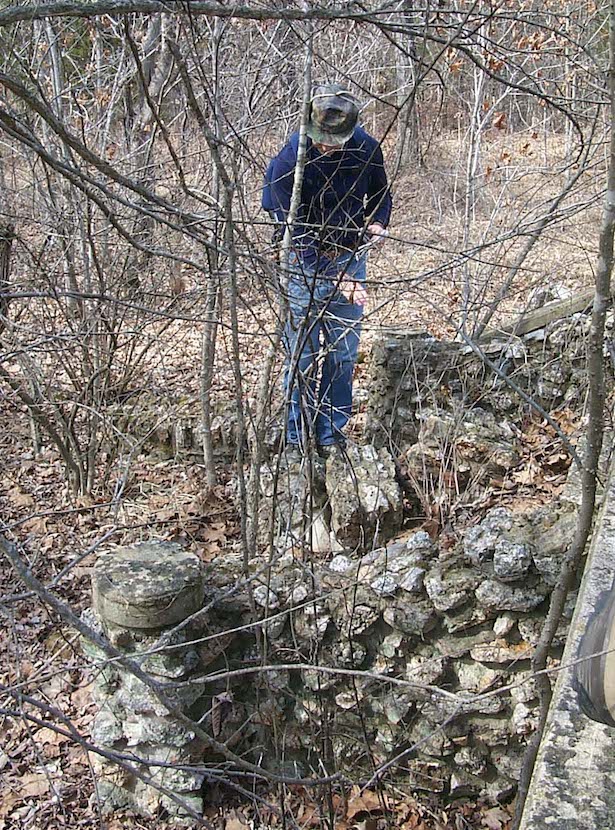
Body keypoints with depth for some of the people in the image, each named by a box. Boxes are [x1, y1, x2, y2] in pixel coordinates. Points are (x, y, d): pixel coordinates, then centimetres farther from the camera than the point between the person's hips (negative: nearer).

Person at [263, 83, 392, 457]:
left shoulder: (367, 149, -9)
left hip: (350, 260, 4)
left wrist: (378, 223, -9)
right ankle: (296, 437, 16)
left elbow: (381, 194, 12)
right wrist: (333, 276, -31)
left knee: (343, 355, 7)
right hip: (304, 265, -3)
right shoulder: (288, 161, -21)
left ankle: (332, 433, 21)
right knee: (302, 354, 1)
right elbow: (296, 232, -23)